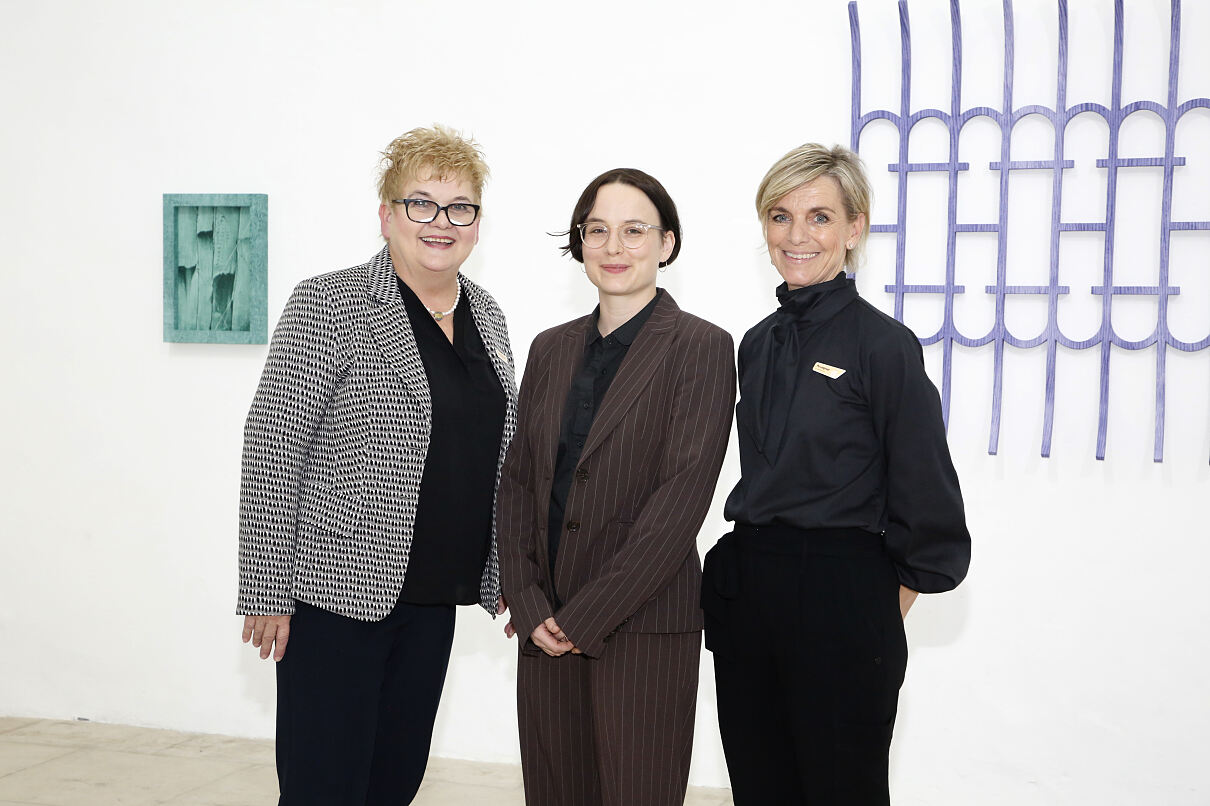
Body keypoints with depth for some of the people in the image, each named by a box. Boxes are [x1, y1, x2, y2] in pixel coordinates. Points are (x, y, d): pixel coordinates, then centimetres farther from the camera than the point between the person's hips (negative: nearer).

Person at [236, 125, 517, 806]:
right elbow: (273, 450, -12)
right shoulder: (329, 306, -9)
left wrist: (506, 573, 14)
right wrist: (268, 592, -14)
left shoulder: (487, 315, 11)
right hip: (339, 589, -6)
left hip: (434, 597, 6)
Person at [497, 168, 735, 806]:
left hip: (642, 626, -5)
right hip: (545, 627, 5)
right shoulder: (551, 349, 11)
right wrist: (529, 606, -4)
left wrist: (586, 616, -13)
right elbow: (517, 482, 9)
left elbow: (682, 496, -13)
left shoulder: (700, 347, -6)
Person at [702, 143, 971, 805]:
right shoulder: (758, 343, 9)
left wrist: (882, 617, -3)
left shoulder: (884, 345, -11)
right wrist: (749, 564, 14)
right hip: (743, 595, 6)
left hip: (840, 603, -6)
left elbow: (928, 506, -9)